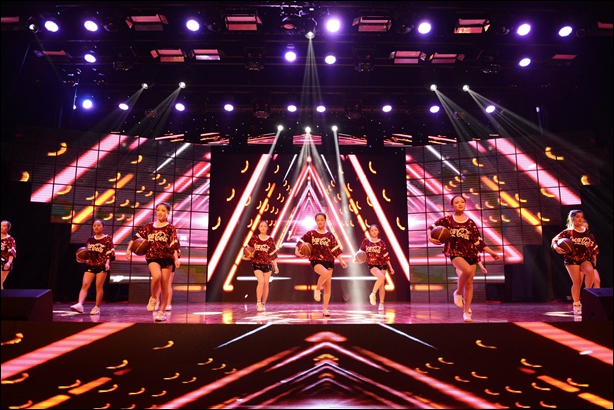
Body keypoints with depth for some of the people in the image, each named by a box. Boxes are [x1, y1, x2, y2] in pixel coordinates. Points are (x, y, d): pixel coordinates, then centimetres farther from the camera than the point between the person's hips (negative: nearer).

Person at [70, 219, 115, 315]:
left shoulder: (107, 239, 0)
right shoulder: (90, 240, 14)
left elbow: (110, 253, -7)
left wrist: (107, 262, -21)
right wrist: (82, 259, 2)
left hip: (102, 266, -4)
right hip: (90, 265, 5)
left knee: (99, 286, -3)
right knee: (85, 284, -10)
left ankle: (97, 307, 5)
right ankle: (80, 304, -20)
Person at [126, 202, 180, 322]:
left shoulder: (170, 227, 1)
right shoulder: (149, 226, 9)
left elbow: (175, 244, -8)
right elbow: (136, 237, 12)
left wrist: (176, 258, -19)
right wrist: (129, 249, 1)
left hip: (167, 258, -1)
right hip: (152, 257, 1)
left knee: (164, 285, 2)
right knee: (157, 276, -28)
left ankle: (162, 312, 15)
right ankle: (153, 298, 0)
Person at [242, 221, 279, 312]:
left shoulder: (270, 240, 0)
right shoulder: (254, 238, -1)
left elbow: (273, 254, 2)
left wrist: (275, 266, 1)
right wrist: (246, 256, -14)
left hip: (267, 264, 2)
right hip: (257, 263, -2)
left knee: (266, 284, 4)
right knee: (261, 281, -18)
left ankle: (263, 304, 18)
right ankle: (258, 303, -5)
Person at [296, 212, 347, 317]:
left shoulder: (330, 235, 8)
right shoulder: (311, 233, 3)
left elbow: (335, 249, 7)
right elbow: (301, 242, 2)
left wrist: (341, 261, -1)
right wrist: (297, 251, -15)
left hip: (329, 261, 3)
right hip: (316, 260, -3)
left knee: (328, 286, 2)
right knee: (325, 273, -34)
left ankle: (325, 309, 13)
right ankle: (317, 289, -6)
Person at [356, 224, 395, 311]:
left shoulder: (381, 243, 3)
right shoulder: (366, 241, 0)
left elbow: (386, 256, 6)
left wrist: (390, 267, 6)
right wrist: (356, 257, -15)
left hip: (382, 265, 3)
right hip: (372, 264, -3)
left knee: (382, 284, 3)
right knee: (381, 277, -28)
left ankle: (381, 304, 15)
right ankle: (373, 294, -9)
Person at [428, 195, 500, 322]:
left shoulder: (471, 222, 9)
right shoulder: (447, 220, 2)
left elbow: (478, 241, 11)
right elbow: (432, 227, 3)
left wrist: (491, 252, 6)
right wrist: (430, 237, -18)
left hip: (471, 253, 4)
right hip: (455, 252, -3)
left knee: (469, 283, 4)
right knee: (467, 270, -32)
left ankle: (466, 312, 19)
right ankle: (458, 293, -4)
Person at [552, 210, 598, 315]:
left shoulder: (587, 232, 8)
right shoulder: (568, 232, -4)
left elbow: (593, 245, 19)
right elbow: (554, 240, -8)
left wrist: (594, 256, 15)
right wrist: (556, 247, -27)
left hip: (585, 258, 3)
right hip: (572, 259, -3)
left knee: (590, 271, -29)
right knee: (577, 282, -6)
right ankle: (577, 305, 8)